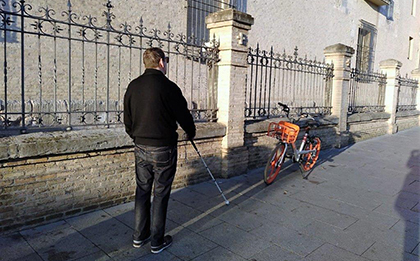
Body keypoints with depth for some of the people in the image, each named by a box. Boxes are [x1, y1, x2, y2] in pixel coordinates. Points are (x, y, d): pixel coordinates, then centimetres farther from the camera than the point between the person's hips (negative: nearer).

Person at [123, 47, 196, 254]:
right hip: (163, 149, -5)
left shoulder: (133, 86, 3)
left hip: (140, 148, 6)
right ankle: (157, 242, 19)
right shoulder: (168, 87, -15)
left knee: (142, 192, 17)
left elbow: (127, 120, 11)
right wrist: (191, 133, 14)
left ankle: (139, 236, 30)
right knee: (160, 195, 6)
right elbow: (183, 116, -7)